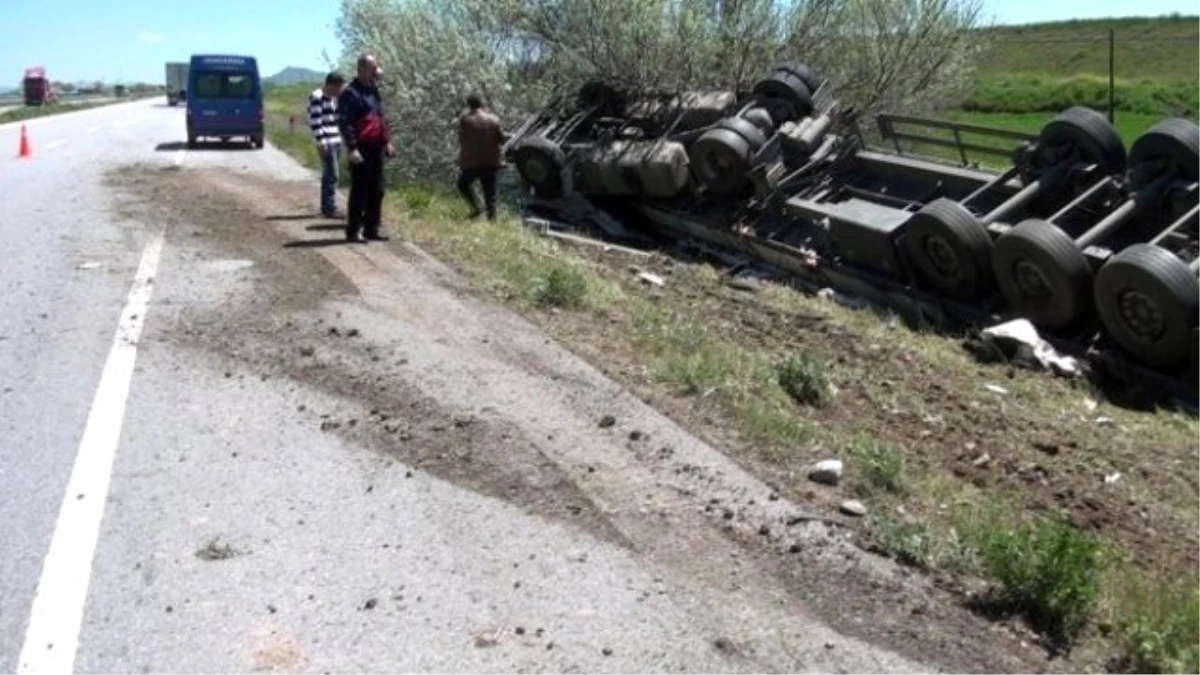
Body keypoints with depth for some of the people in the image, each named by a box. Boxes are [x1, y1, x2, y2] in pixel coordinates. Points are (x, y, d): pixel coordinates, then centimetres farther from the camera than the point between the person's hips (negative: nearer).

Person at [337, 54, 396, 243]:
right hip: (361, 150, -8)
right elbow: (344, 123, -15)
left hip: (376, 149, 8)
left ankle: (372, 229, 18)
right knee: (359, 191, -4)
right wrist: (352, 148, -22)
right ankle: (353, 231, 2)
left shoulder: (374, 91, 17)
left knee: (376, 191, 10)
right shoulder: (351, 93, -10)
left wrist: (387, 141, 18)